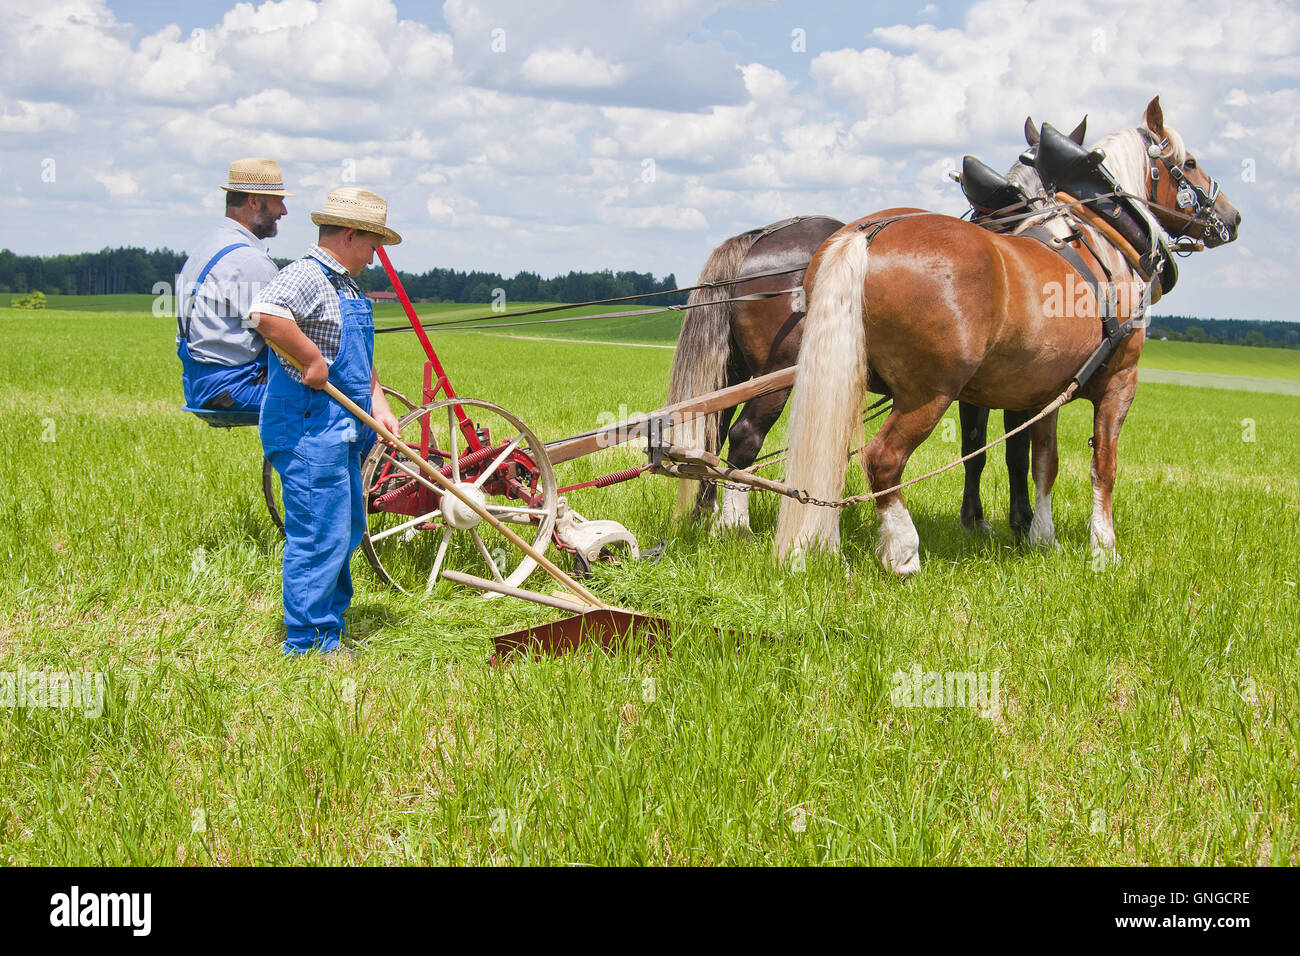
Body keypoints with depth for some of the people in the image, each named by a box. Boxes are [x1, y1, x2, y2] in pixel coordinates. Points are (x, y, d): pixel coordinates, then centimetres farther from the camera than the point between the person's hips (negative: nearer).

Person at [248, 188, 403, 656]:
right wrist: (313, 360, -26)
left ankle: (331, 627, 31)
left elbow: (359, 362, 26)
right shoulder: (306, 275, -14)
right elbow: (265, 314, -35)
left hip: (341, 429, 11)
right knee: (320, 534, -8)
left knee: (346, 528, 18)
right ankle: (308, 644, 0)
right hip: (309, 427, -11)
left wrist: (378, 405, 12)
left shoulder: (346, 288, 20)